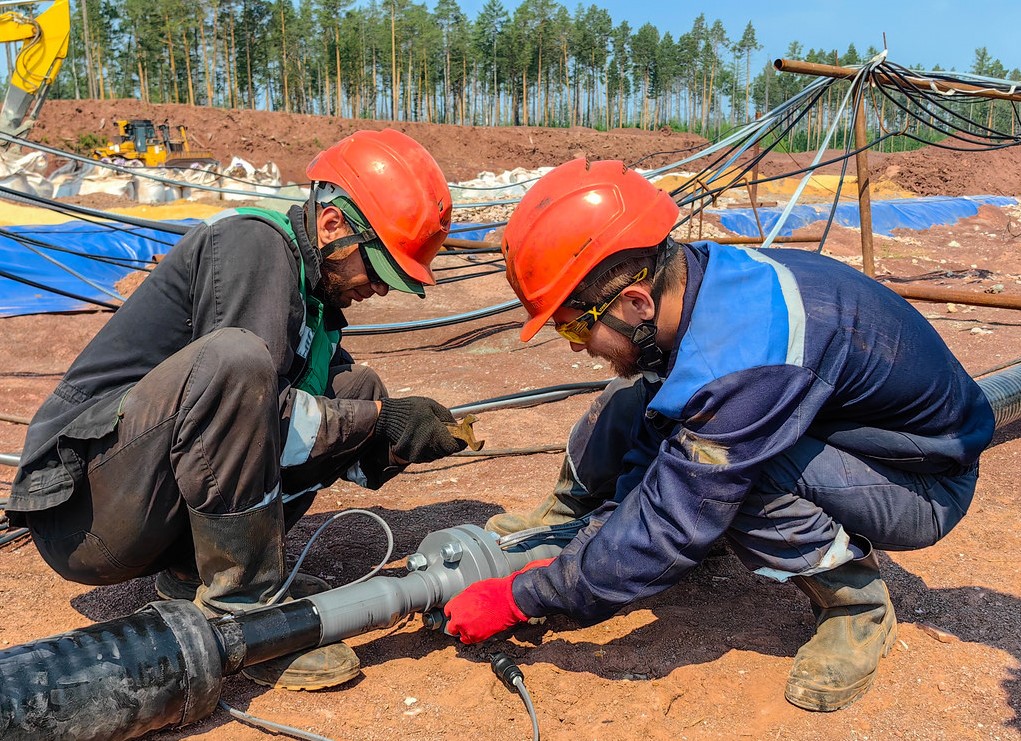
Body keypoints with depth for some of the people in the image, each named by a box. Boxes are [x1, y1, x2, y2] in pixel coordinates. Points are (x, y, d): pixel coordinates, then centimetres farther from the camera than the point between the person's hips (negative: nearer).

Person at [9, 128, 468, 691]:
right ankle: (241, 611, -20)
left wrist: (387, 447, -7)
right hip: (80, 506, -9)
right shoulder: (253, 243, -15)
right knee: (230, 358, -34)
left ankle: (192, 571, 1)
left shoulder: (316, 295, 11)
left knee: (357, 388, 5)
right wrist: (378, 421, -16)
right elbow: (259, 412, -24)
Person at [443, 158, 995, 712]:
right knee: (635, 407, -4)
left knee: (726, 466, -34)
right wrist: (594, 534, -6)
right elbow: (653, 444, -2)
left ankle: (857, 606, -9)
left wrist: (519, 599, -23)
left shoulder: (741, 360, -39)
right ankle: (568, 518, 21)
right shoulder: (697, 277, -14)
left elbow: (668, 534, -32)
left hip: (924, 480, -7)